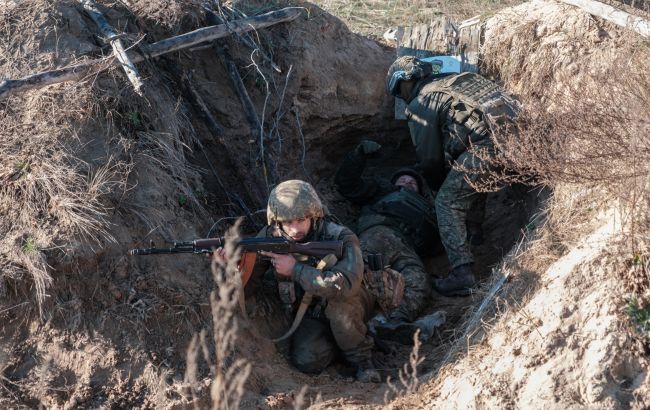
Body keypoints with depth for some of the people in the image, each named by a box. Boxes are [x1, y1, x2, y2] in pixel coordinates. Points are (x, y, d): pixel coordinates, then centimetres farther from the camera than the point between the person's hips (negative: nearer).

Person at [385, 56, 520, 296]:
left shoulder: (420, 105, 7)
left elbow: (429, 159, 9)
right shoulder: (455, 79, 31)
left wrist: (440, 188, 28)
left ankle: (462, 275, -8)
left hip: (487, 143, -8)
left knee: (448, 203, 0)